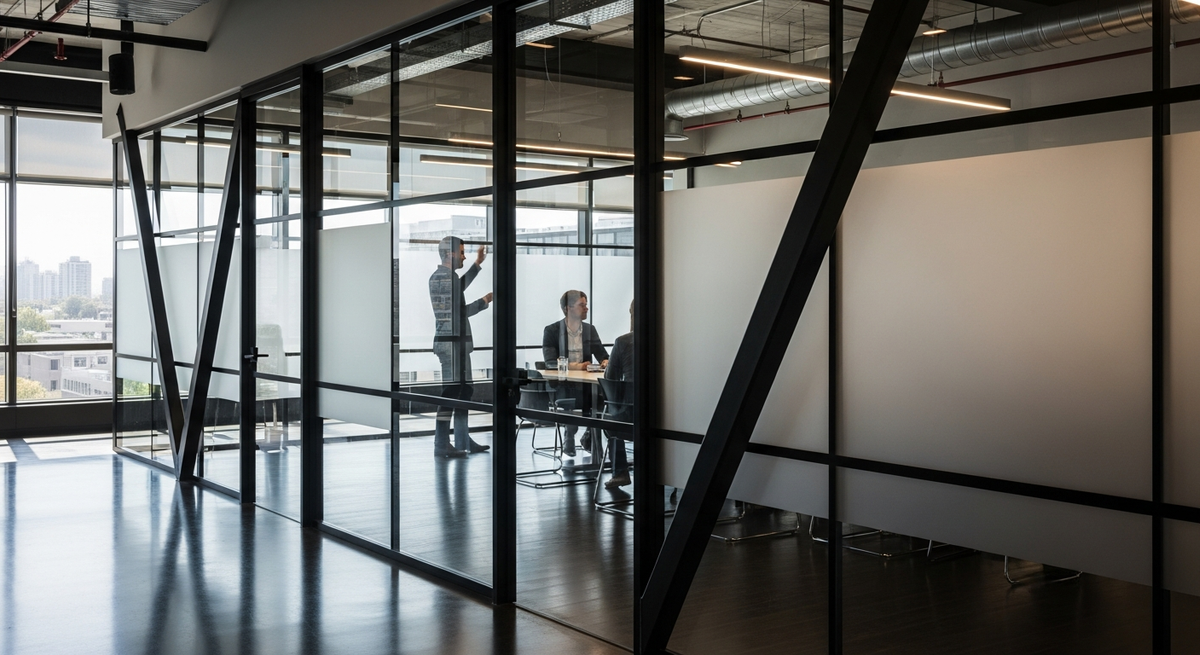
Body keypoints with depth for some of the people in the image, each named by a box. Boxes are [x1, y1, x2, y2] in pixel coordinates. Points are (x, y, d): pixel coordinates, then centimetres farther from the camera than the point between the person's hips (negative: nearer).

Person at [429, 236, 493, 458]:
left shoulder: (437, 276, 16)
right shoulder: (448, 277, -14)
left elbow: (456, 290, 35)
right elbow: (461, 312, -15)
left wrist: (477, 264, 36)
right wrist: (484, 301, 0)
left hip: (455, 342, 11)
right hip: (452, 342, -11)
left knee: (464, 391, 15)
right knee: (450, 392, -8)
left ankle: (463, 440, 21)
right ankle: (441, 445, -5)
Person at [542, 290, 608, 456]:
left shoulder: (590, 329, 13)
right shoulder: (552, 330, -1)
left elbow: (602, 354, 8)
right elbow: (550, 361, -12)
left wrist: (605, 361, -18)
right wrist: (574, 366, -27)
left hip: (584, 381, 4)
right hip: (559, 382, -4)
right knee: (569, 396, -35)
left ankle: (589, 437, 0)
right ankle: (568, 442, -11)